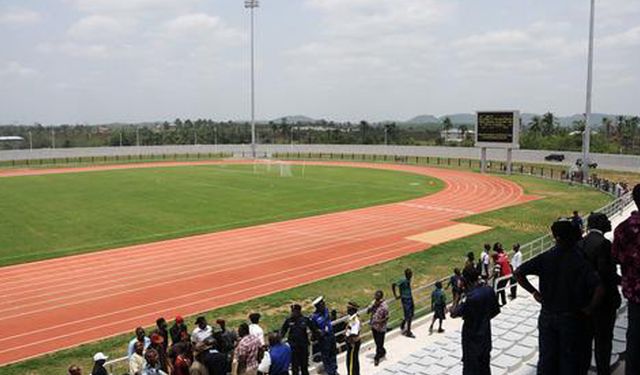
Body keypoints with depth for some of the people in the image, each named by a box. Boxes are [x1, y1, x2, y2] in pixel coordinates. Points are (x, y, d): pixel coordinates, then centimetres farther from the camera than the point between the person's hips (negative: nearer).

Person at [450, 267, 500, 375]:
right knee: (484, 365, 21)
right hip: (485, 334, 7)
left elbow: (454, 313, -24)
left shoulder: (470, 297, -28)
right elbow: (495, 311, 6)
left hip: (472, 337, -7)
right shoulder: (489, 290, -6)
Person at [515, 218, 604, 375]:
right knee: (569, 360, 13)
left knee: (546, 357, 14)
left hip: (547, 316, 2)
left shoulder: (545, 257, -9)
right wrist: (588, 308, -9)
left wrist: (534, 292, -3)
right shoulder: (579, 260, -16)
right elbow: (599, 289, -24)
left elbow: (518, 273, -12)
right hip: (570, 318, -2)